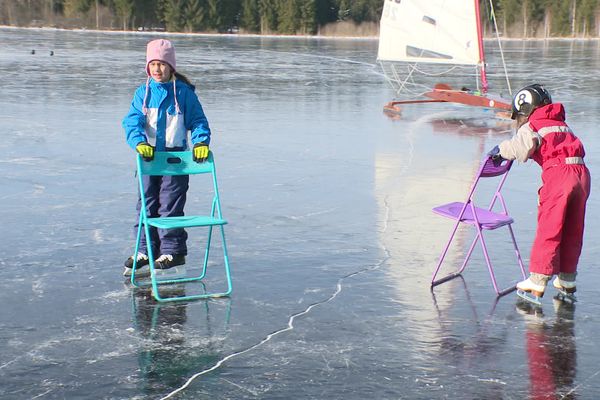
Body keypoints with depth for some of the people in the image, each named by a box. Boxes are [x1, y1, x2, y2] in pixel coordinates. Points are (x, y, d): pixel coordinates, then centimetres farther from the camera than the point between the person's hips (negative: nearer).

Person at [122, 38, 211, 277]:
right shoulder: (143, 92, 5)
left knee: (170, 205, -4)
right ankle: (146, 250, 19)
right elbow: (132, 120, -5)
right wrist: (139, 141, -24)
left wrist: (201, 142, -17)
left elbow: (198, 120, 1)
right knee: (146, 204, 9)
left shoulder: (183, 92, -2)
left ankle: (173, 250, 4)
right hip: (148, 156, 4)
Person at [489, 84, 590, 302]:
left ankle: (537, 282, 1)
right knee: (573, 232, 14)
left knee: (548, 230, -2)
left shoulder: (532, 126, 5)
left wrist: (501, 149, 3)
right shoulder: (561, 123, 28)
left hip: (558, 172, -7)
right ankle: (567, 280, 24)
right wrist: (507, 151, 30)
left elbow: (522, 146, -14)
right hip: (581, 172, 7)